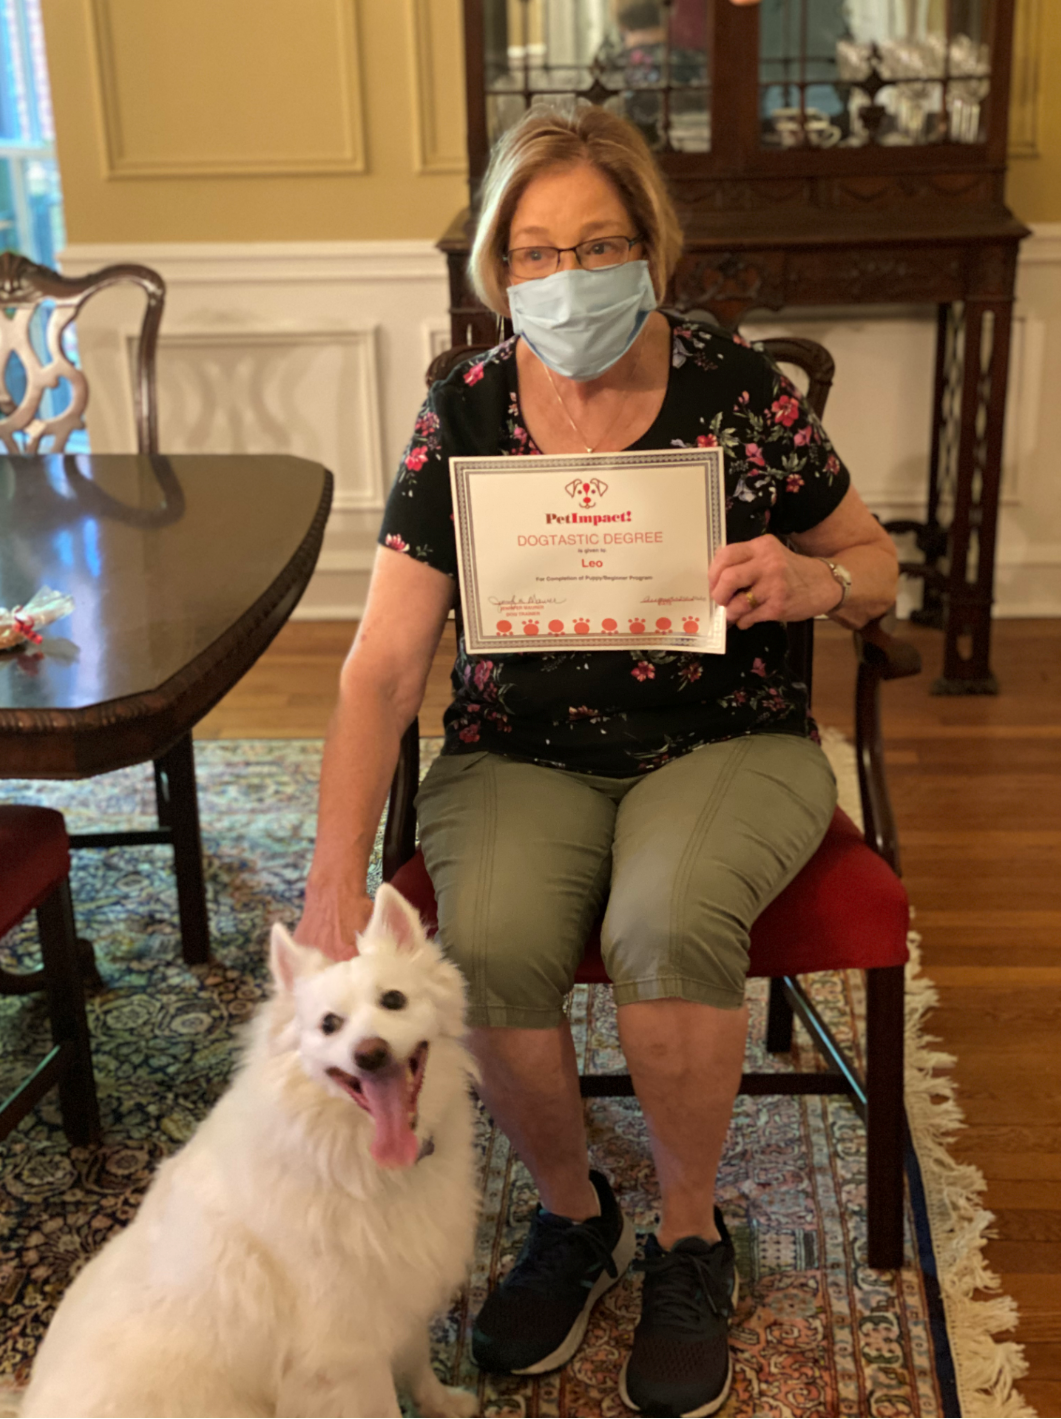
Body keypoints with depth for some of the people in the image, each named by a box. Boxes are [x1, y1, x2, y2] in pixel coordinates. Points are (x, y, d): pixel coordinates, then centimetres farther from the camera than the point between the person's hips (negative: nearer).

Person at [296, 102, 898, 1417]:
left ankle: (690, 1233, -2)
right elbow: (382, 667, -10)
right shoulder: (463, 417, -5)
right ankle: (571, 1209, 5)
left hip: (725, 742, -1)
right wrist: (336, 877, -21)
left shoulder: (738, 391, -5)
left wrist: (812, 582, -19)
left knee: (669, 925, -32)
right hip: (521, 755, 2)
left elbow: (875, 564, 7)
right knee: (490, 943, -28)